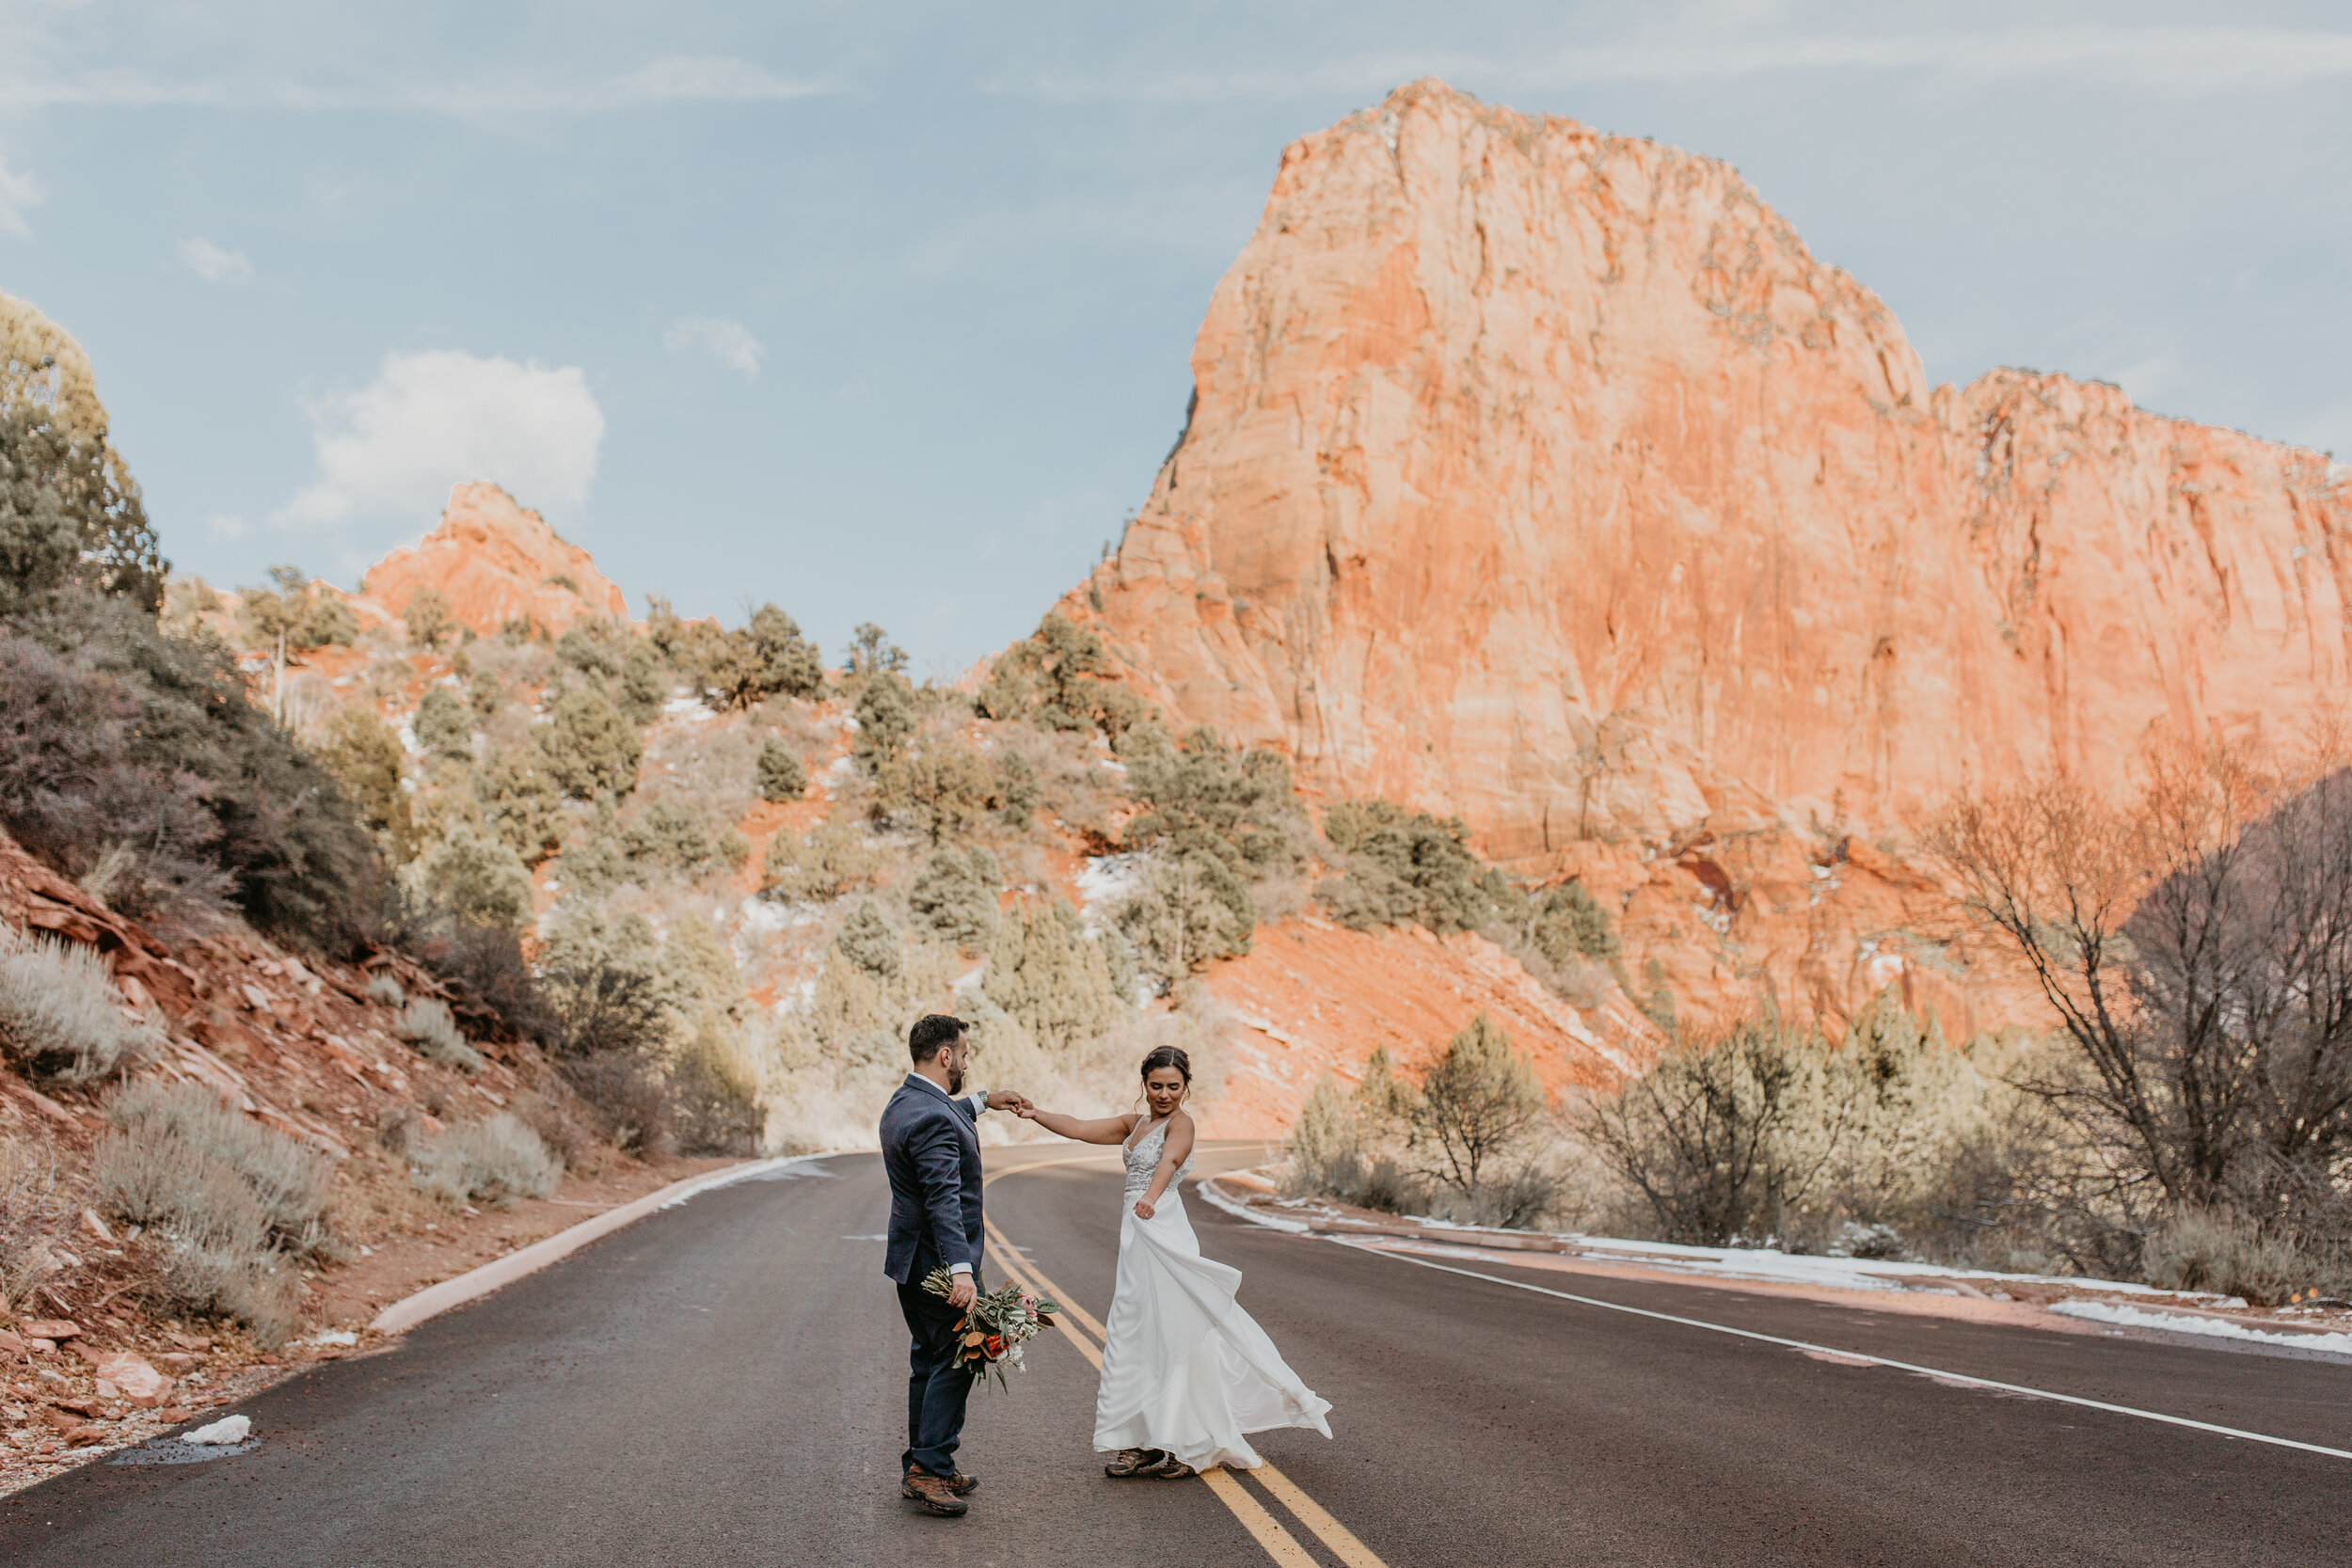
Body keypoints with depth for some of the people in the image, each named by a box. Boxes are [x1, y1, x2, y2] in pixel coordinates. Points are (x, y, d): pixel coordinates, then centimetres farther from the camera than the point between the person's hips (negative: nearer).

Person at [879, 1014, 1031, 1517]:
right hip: (937, 1261, -11)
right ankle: (931, 1468, -4)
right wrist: (961, 1270, -38)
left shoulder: (904, 1103, 9)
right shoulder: (931, 1120, -24)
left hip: (912, 1261, 11)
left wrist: (982, 1101, 40)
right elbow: (944, 1201, -33)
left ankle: (921, 1466, 25)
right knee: (954, 1361, -4)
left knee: (929, 1361, 17)